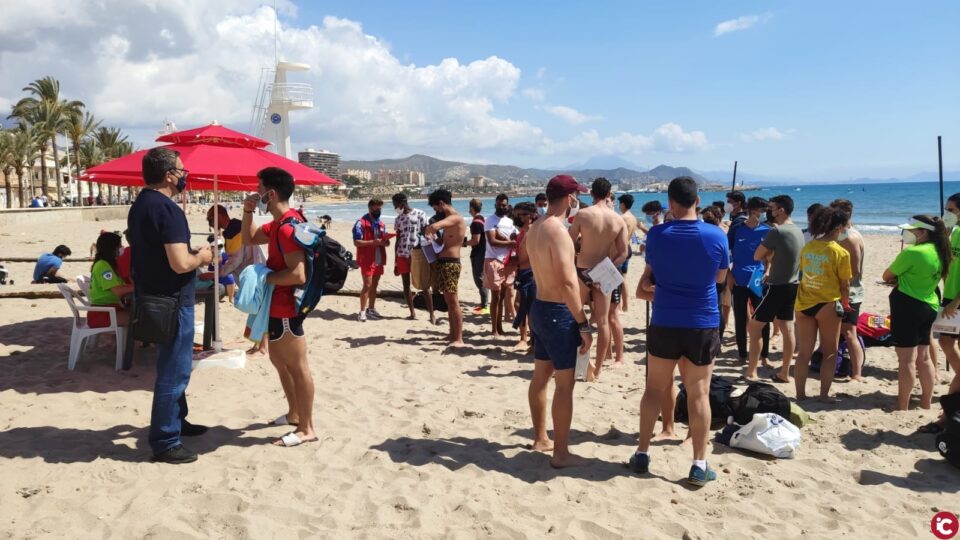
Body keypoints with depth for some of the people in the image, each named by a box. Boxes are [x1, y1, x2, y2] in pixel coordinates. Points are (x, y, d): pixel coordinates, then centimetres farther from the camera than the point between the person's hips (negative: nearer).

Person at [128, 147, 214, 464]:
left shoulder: (140, 205, 10)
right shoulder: (167, 209, -21)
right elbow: (180, 264, -27)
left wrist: (194, 256, 12)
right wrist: (201, 257, -7)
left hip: (152, 297, 10)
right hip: (171, 301, -10)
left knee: (172, 366, 22)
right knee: (174, 370, -1)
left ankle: (176, 422, 36)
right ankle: (164, 443, 8)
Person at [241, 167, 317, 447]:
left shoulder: (287, 227, -23)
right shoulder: (278, 224, 10)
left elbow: (298, 275, -29)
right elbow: (249, 239, 24)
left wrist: (263, 277, -17)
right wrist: (247, 212, 8)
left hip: (286, 306, -11)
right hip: (278, 305, 11)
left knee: (298, 366, -2)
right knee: (279, 360, 21)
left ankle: (306, 429, 7)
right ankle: (294, 413, 34)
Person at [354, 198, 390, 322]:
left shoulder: (381, 224, 14)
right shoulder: (361, 223, -8)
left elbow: (385, 241, 17)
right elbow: (356, 242, -15)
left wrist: (385, 241, -7)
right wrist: (372, 242, -26)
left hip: (379, 259, 7)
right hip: (367, 260, -7)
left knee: (374, 285, 11)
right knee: (367, 285, -8)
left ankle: (371, 309, 20)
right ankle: (362, 312, -2)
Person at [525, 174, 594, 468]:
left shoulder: (534, 229, 8)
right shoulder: (558, 232, -21)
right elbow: (567, 284, -25)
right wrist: (584, 324, -20)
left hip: (539, 307, 10)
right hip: (558, 312, -10)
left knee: (541, 377, 18)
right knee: (564, 383, -1)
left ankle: (541, 438, 31)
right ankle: (561, 453, 7)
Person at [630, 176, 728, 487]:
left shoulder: (657, 235, -7)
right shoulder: (716, 236, -8)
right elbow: (720, 277, 7)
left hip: (664, 324, 1)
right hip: (704, 325, 0)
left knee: (654, 389, 12)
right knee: (699, 393, 6)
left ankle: (642, 454, 20)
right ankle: (699, 465, 10)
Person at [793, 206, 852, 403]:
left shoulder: (807, 247, 2)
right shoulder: (840, 252, -12)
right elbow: (844, 285, -5)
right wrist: (844, 304, 11)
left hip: (804, 304, 4)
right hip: (827, 305, -4)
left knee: (804, 353, 11)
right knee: (830, 352, 11)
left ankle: (800, 394, 15)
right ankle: (824, 395, 11)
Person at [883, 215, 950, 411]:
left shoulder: (912, 252, -18)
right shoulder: (940, 253, 8)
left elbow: (887, 276, -6)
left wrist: (896, 279, 12)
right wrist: (902, 279, 5)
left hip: (908, 306, -9)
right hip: (929, 307, 9)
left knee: (907, 360, -4)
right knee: (923, 358, 17)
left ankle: (902, 408, 1)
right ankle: (926, 404, 25)